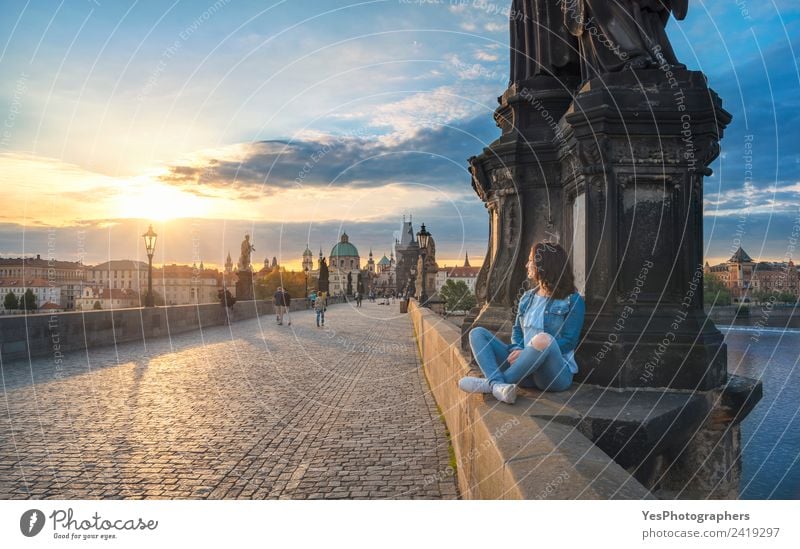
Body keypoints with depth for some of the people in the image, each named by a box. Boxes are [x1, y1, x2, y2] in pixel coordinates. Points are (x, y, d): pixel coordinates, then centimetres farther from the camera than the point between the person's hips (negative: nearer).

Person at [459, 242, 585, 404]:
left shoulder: (573, 301, -1)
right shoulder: (527, 297, 20)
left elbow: (569, 341, -8)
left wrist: (526, 353, -16)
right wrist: (516, 349, -8)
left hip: (556, 372, -6)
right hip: (525, 369, 6)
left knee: (543, 339, -39)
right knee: (477, 333, -6)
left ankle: (490, 383, -26)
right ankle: (498, 384, -34)